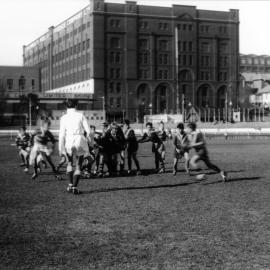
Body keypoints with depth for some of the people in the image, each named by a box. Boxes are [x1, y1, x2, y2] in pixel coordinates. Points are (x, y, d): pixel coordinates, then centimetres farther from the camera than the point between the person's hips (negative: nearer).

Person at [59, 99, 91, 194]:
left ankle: (70, 184, 14)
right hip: (80, 140, -1)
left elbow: (62, 134, 1)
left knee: (69, 163, 22)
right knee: (78, 166, 8)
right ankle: (75, 187, -1)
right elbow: (88, 130, -1)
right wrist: (87, 137, 16)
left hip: (69, 141, 1)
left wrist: (61, 148, 3)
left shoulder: (64, 118, 4)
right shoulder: (81, 115, 3)